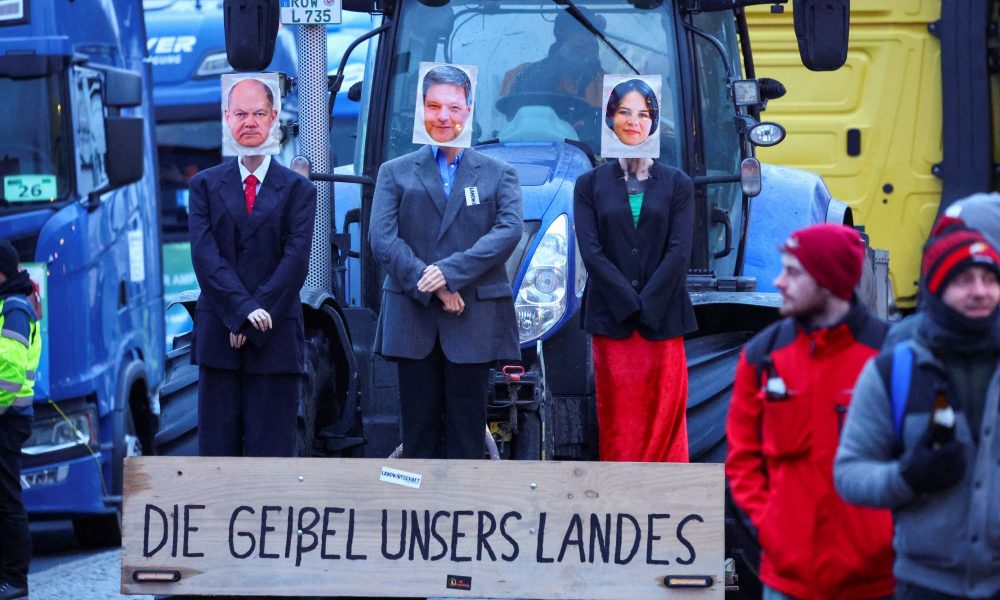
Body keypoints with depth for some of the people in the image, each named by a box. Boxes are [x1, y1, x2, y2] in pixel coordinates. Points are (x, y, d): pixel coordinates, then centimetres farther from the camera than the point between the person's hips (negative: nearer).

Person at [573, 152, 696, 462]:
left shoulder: (677, 184, 6)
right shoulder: (590, 184, 7)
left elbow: (679, 251, -3)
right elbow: (590, 250, -3)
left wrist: (646, 306, -11)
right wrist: (628, 305, -11)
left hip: (663, 317, 0)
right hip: (611, 319, 0)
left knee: (666, 411, -2)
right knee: (617, 412, 0)